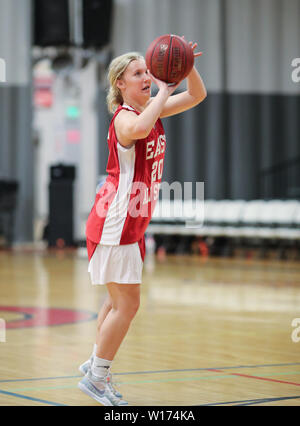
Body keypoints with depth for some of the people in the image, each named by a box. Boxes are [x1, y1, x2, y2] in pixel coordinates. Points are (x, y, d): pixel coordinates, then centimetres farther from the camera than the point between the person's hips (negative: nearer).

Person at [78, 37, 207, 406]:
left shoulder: (151, 109, 8)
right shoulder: (124, 117, -18)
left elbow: (197, 96, 13)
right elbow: (138, 129, -44)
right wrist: (164, 91, -31)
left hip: (131, 223, 9)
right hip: (114, 222, -9)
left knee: (119, 300, 19)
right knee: (127, 304, -5)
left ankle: (95, 365, 33)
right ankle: (96, 377, 6)